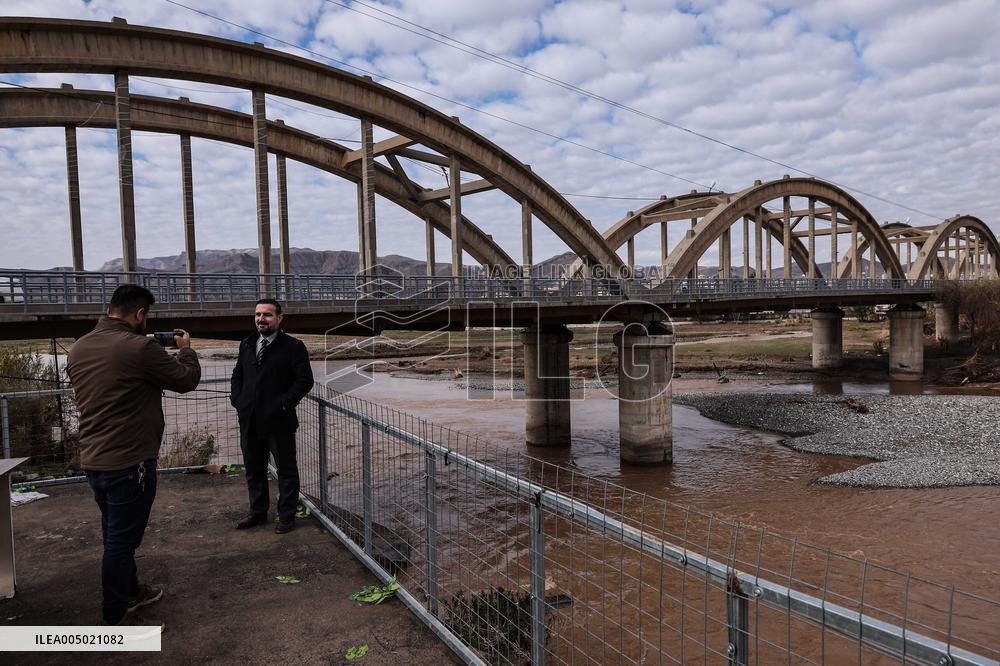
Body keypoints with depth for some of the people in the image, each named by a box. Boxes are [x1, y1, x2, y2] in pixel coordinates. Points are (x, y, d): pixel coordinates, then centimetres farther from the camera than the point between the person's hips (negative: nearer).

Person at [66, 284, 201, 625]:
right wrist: (186, 350, 9)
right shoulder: (139, 348, -21)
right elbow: (187, 379, -9)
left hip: (92, 460, 8)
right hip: (129, 462, -8)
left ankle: (131, 592, 39)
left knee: (116, 536, 22)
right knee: (121, 542, 3)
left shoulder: (78, 348, 4)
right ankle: (115, 620, 14)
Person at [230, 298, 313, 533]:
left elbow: (305, 380, -11)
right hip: (250, 420, 6)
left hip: (279, 421, -6)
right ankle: (258, 512, 35)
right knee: (253, 469, 18)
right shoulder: (246, 345, 11)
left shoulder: (293, 347, -8)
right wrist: (236, 398, 5)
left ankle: (286, 516, 20)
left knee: (286, 470, 6)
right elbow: (237, 374, 20)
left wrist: (284, 403, -16)